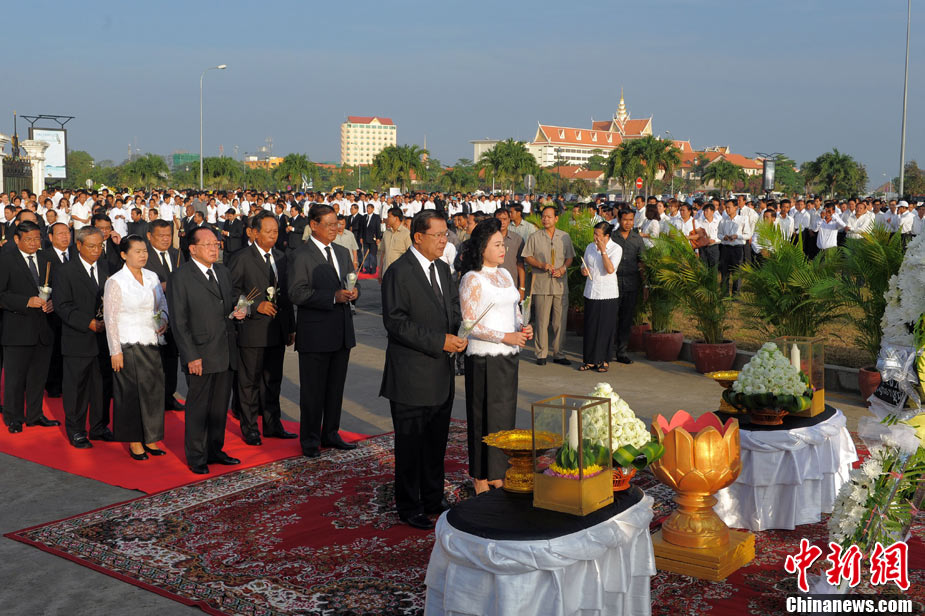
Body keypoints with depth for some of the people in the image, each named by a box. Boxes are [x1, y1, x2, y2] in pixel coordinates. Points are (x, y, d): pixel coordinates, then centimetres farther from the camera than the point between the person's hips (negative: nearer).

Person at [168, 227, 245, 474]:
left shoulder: (223, 271, 13)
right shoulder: (180, 277, -9)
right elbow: (179, 322, -11)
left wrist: (236, 311, 1)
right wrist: (191, 357, -15)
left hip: (225, 352, 6)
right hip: (200, 354, -6)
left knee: (220, 405, 13)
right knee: (198, 407, 2)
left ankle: (215, 450, 27)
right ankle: (196, 457, 14)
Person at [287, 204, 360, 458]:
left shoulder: (342, 252, 13)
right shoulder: (301, 256, -10)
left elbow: (351, 282, 20)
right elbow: (297, 294, -18)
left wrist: (354, 292, -5)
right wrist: (333, 297, -24)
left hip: (342, 331, 7)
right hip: (315, 333, -7)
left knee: (336, 387, 15)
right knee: (313, 390, 3)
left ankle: (330, 434, 27)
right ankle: (310, 440, 14)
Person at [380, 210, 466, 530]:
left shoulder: (442, 268, 11)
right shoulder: (399, 272, -14)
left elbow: (454, 308, 18)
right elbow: (396, 322, -20)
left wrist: (459, 335, -3)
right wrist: (439, 342, -22)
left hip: (442, 375, 8)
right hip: (412, 377, -8)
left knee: (437, 441, 18)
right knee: (410, 443, 5)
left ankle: (433, 499, 32)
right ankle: (409, 507, 19)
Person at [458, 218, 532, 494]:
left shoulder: (504, 274, 13)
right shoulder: (472, 279, -11)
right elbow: (469, 325, -16)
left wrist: (523, 327, 1)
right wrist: (505, 337, -20)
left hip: (508, 357, 7)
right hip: (484, 358, -7)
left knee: (505, 415, 11)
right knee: (485, 417, -1)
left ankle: (497, 474, 22)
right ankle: (481, 479, 11)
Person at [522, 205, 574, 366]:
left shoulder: (565, 237, 9)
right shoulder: (535, 237, 4)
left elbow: (570, 257, 13)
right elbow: (527, 257, 4)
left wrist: (563, 269, -7)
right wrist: (542, 265, -12)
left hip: (560, 285, 2)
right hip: (541, 284, -2)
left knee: (559, 321, 4)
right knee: (542, 321, -2)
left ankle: (557, 353, 13)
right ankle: (541, 354, 6)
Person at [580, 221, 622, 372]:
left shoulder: (616, 249, -6)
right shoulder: (590, 247, 9)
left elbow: (610, 269, -18)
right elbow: (584, 266, 19)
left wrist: (603, 251, -20)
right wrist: (583, 270, -4)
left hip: (607, 294, -4)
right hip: (591, 292, 4)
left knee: (605, 328, 0)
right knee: (590, 327, 4)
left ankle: (603, 361, 11)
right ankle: (590, 360, 12)